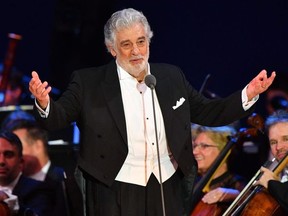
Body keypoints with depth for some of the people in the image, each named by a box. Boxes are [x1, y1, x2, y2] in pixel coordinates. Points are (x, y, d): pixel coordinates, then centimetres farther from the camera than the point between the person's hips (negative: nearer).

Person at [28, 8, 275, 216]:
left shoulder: (172, 76, 9)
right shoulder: (88, 83, -2)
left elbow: (207, 112, 16)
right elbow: (58, 118, -5)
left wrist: (247, 96, 2)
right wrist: (44, 104, -28)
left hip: (168, 191, 3)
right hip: (116, 194, -3)